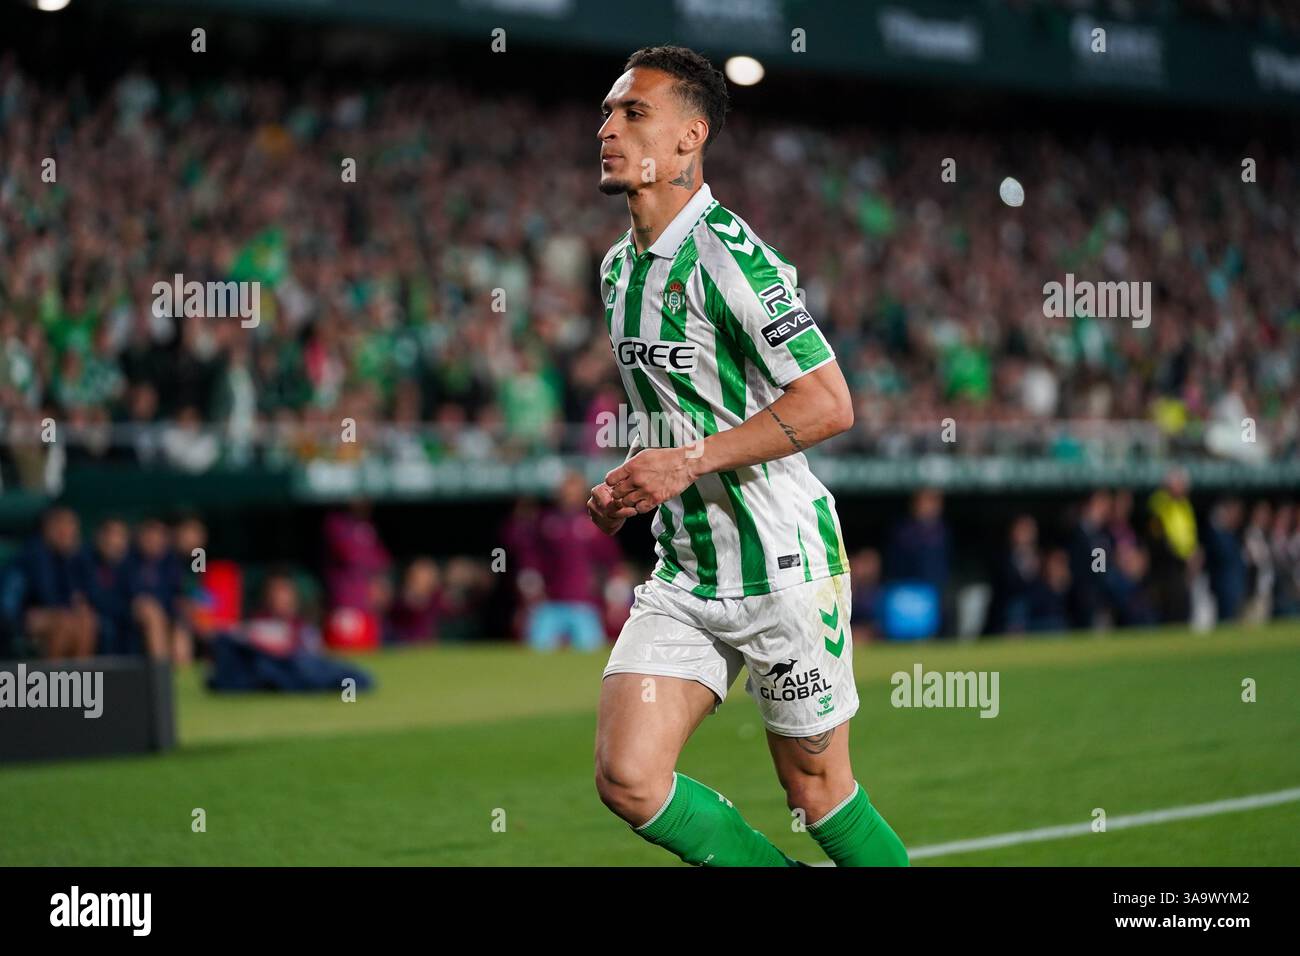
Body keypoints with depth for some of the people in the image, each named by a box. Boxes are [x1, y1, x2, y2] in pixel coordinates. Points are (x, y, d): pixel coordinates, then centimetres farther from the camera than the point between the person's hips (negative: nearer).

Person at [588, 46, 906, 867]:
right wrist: (633, 484, 7)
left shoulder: (729, 256, -16)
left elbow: (828, 404, -21)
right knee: (628, 778, -7)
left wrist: (688, 463, -21)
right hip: (685, 573, 7)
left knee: (817, 789, 3)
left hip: (782, 568, -7)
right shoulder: (619, 267, 11)